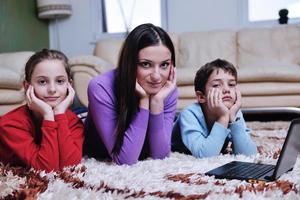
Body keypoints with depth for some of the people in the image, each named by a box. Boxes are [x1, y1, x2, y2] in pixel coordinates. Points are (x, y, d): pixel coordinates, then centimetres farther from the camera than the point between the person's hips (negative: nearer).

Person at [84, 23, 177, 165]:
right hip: (97, 163, -3)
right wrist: (144, 101, -34)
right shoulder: (101, 88, -28)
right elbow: (124, 159, -29)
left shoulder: (168, 90, -17)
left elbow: (160, 154, -19)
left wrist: (157, 101, -30)